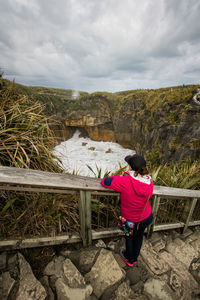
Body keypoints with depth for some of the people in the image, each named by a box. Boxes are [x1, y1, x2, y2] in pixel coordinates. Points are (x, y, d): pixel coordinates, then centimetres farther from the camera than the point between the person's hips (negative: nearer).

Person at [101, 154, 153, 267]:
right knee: (139, 236, 32)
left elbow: (104, 181, -26)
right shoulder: (149, 182, -20)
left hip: (132, 221, -4)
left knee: (129, 237, 29)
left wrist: (119, 178, -9)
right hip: (147, 217, 4)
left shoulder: (124, 182, -38)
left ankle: (130, 259, 57)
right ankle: (135, 258, 60)